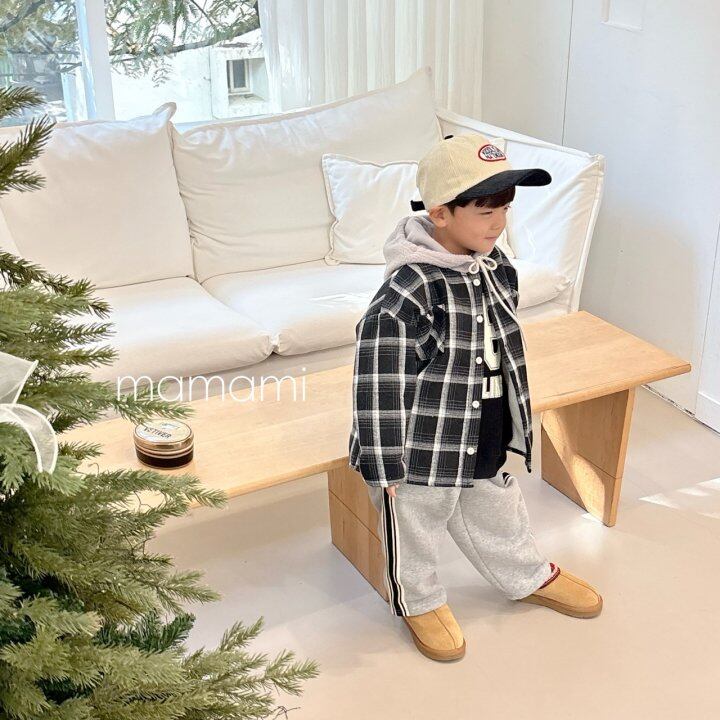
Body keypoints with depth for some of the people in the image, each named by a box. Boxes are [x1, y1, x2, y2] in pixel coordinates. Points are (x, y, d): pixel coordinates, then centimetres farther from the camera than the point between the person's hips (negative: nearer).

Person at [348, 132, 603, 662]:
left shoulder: (498, 267, -3)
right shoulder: (408, 293, -29)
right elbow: (379, 384, -24)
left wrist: (510, 430, 22)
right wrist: (386, 468, -19)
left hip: (489, 446, 7)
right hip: (423, 457, -7)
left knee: (500, 520, 29)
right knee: (417, 535, 18)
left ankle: (530, 578, 55)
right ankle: (419, 601, 45)